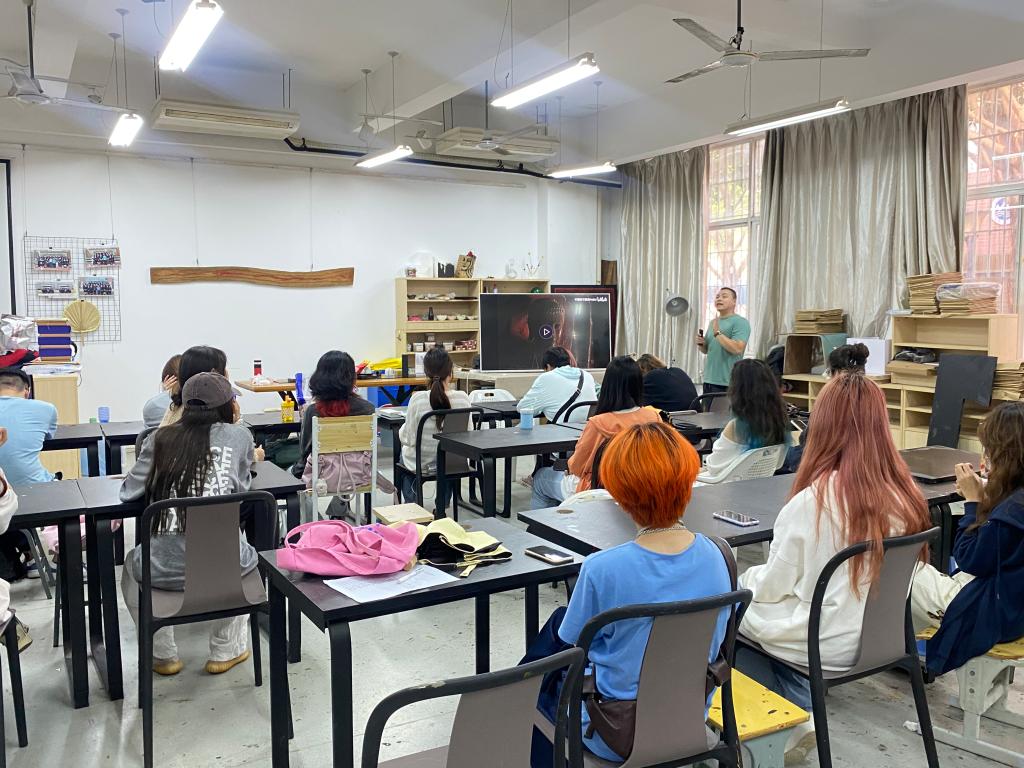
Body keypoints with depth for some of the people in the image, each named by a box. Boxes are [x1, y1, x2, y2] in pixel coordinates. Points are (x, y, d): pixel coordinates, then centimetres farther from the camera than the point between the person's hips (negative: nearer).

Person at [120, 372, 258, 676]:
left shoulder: (160, 439, 7)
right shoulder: (239, 436, 5)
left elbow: (128, 491, 11)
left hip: (165, 568, 1)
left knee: (132, 565, 37)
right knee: (247, 555, 36)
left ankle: (163, 656, 37)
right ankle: (225, 651, 34)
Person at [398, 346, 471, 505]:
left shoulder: (418, 399, -22)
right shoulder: (463, 398, -16)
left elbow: (408, 439, -12)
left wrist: (403, 429, 9)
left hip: (422, 463, -1)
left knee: (404, 451, 33)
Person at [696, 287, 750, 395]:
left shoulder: (740, 322, -8)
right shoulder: (713, 322, 16)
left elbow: (738, 349, -22)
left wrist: (718, 333, -20)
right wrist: (701, 344, 1)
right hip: (709, 379, 8)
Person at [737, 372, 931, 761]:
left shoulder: (814, 501, -25)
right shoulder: (905, 496, -7)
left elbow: (772, 587, -14)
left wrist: (749, 576, 7)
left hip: (822, 648, -6)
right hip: (876, 638, 6)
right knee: (748, 585, 19)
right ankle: (797, 713, 13)